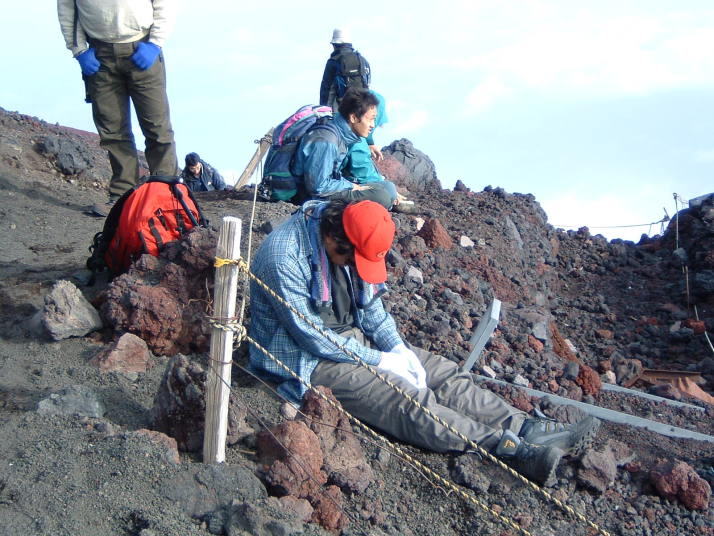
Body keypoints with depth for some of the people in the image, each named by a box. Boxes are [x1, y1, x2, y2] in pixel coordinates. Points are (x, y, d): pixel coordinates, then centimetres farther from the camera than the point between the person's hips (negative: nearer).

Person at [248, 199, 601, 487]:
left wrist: (398, 349, -6)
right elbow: (310, 335, -23)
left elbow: (369, 304, 10)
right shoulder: (284, 254, -25)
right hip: (306, 359, -8)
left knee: (441, 371, -5)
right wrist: (378, 360, -17)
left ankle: (529, 428, -11)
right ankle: (515, 451, -32)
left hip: (351, 337, 8)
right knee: (409, 398, -25)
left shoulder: (350, 247, -1)